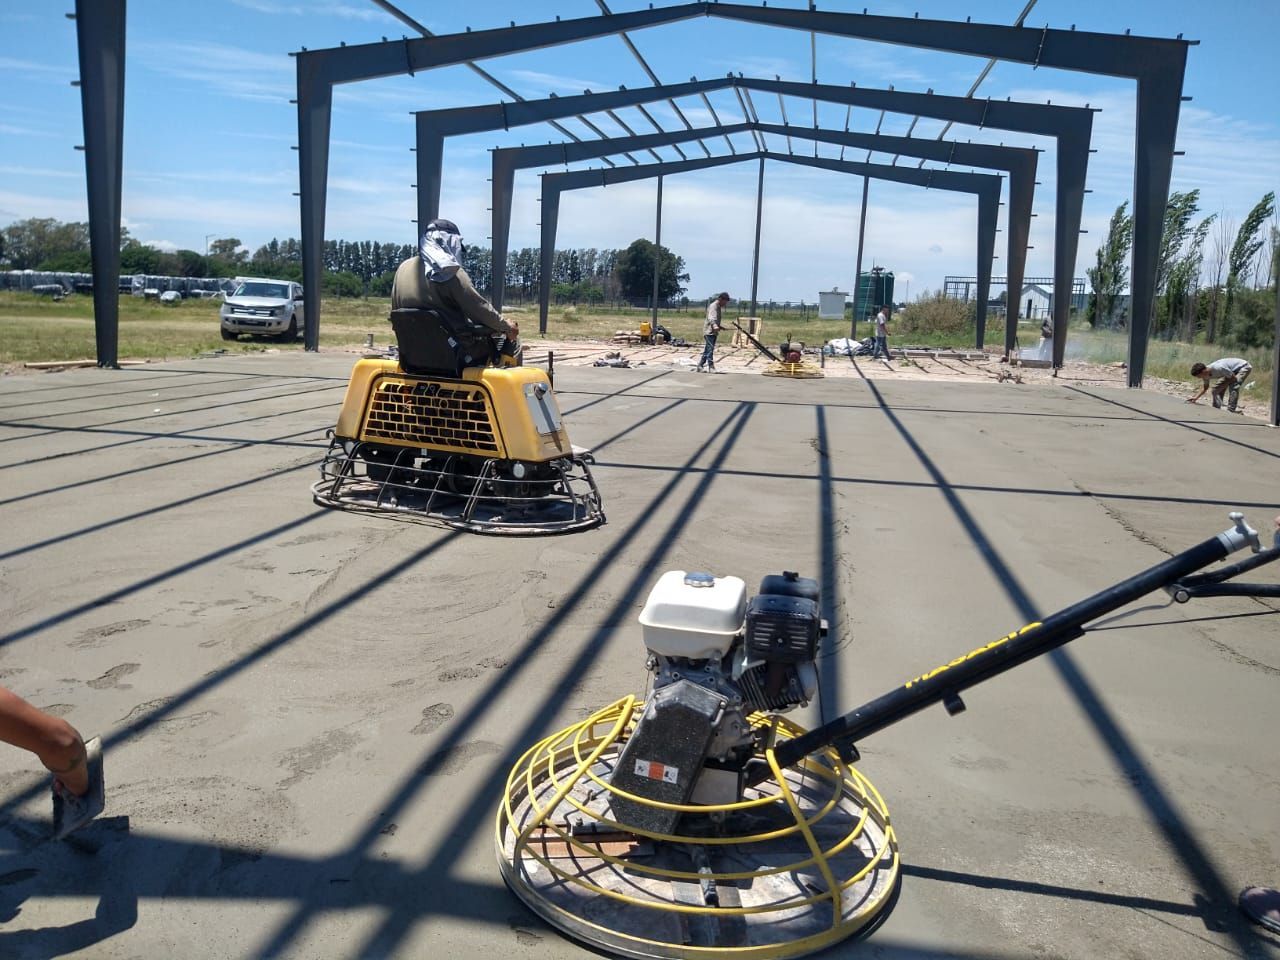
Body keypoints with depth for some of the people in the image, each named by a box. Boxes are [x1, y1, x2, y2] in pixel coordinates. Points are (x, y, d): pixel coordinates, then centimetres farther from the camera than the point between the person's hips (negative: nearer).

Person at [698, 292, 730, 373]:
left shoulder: (718, 307, 18)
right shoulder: (713, 306, -13)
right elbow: (711, 318, -31)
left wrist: (720, 326, 35)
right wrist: (715, 326, -47)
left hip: (713, 332, 10)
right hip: (709, 331, -10)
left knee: (707, 350, 11)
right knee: (710, 349, -13)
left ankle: (700, 366, 16)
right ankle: (711, 367, -16)